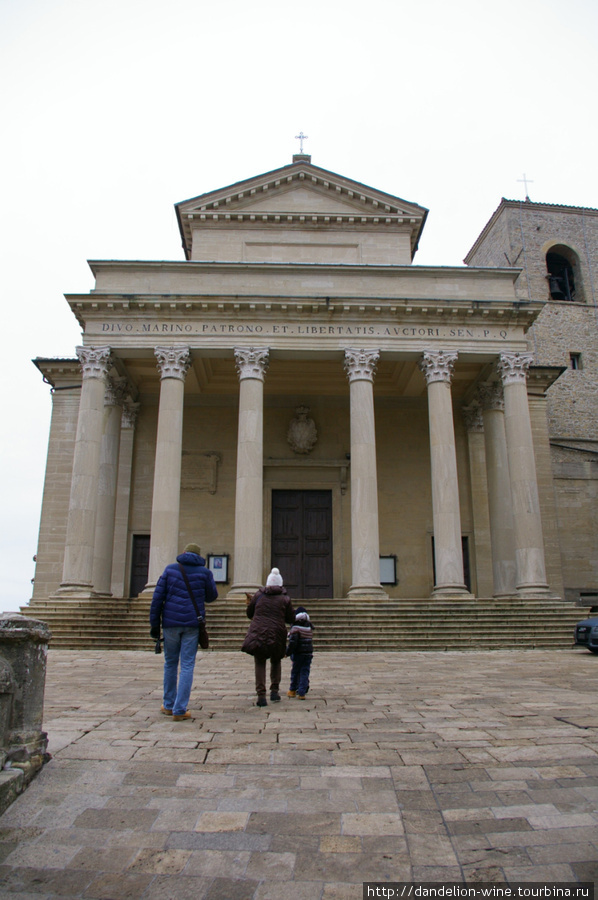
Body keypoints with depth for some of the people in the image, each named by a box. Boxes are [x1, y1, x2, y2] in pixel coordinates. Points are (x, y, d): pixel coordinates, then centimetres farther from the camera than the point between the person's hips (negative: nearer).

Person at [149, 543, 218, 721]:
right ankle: (179, 710, 2)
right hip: (192, 624, -1)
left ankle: (169, 705, 27)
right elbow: (211, 596, 13)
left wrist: (154, 623, 4)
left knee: (170, 663, 16)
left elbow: (157, 597, 1)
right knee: (187, 666, 3)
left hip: (171, 622, 2)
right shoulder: (204, 572, 2)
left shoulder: (170, 569, 5)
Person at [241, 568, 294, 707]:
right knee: (276, 662, 21)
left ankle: (261, 695, -3)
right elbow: (291, 619, 4)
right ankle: (274, 690, 15)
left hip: (258, 633, 0)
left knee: (260, 664, 6)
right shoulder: (285, 598, 1)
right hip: (276, 635, 0)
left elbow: (249, 613, 12)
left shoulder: (258, 595, 3)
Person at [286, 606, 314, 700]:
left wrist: (287, 652, -7)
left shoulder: (296, 628, -12)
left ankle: (292, 690, 25)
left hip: (298, 654, -4)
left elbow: (292, 642, -17)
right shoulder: (309, 627, 8)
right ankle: (301, 693, -2)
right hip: (309, 653, 4)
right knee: (305, 673, 3)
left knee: (295, 672, 11)